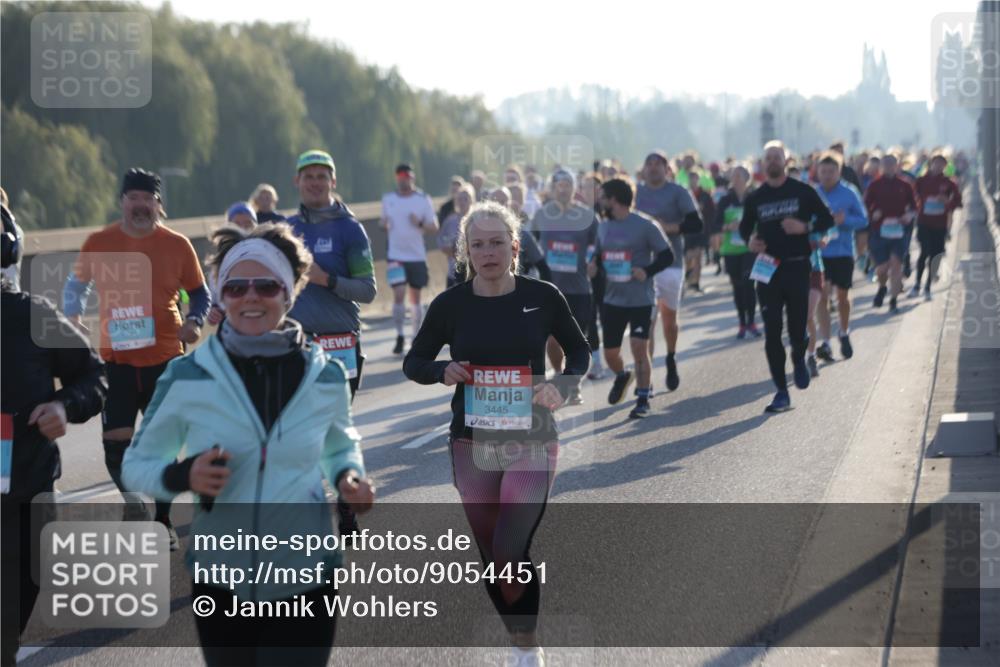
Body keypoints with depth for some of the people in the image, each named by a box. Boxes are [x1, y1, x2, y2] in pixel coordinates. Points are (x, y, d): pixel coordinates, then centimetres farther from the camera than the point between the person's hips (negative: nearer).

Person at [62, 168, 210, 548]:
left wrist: (194, 322, -9)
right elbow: (76, 283, 17)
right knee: (116, 444, -7)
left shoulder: (177, 245, 0)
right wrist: (72, 317, 5)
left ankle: (163, 521, 22)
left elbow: (200, 293, 9)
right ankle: (130, 497, 23)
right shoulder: (99, 243, 1)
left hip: (165, 358, 0)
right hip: (116, 358, 0)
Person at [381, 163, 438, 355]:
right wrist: (384, 224, -6)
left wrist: (420, 224, -19)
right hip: (396, 255, 0)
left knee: (415, 297, 8)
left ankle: (417, 337, 18)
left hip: (417, 255, 0)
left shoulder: (423, 200, -1)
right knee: (398, 295, -9)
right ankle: (399, 337, 1)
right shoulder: (387, 199, 5)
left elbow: (434, 227, 1)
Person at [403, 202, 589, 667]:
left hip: (532, 444, -2)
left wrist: (562, 386, -10)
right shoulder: (450, 304, -4)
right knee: (491, 555, 8)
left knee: (510, 550, -15)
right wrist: (442, 371, -14)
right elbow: (413, 362, 8)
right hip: (472, 445, 2)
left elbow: (578, 351, 9)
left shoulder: (543, 297, -6)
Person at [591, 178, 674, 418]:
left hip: (641, 300, -6)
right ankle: (621, 376, 42)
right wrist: (594, 264, -1)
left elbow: (667, 256, -8)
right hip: (612, 300, 6)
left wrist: (647, 271, -21)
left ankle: (643, 400, 2)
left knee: (639, 347, -10)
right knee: (610, 352, 9)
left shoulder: (645, 225, -11)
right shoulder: (604, 227, 8)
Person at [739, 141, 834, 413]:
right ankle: (781, 392, 2)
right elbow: (745, 227, 18)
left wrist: (805, 227, -13)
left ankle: (799, 360, 37)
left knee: (797, 329, 0)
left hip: (798, 268, -2)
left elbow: (827, 220, 5)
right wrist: (749, 241, -4)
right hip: (768, 269, 2)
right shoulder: (755, 198, 8)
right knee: (772, 333, -3)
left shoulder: (803, 192, 2)